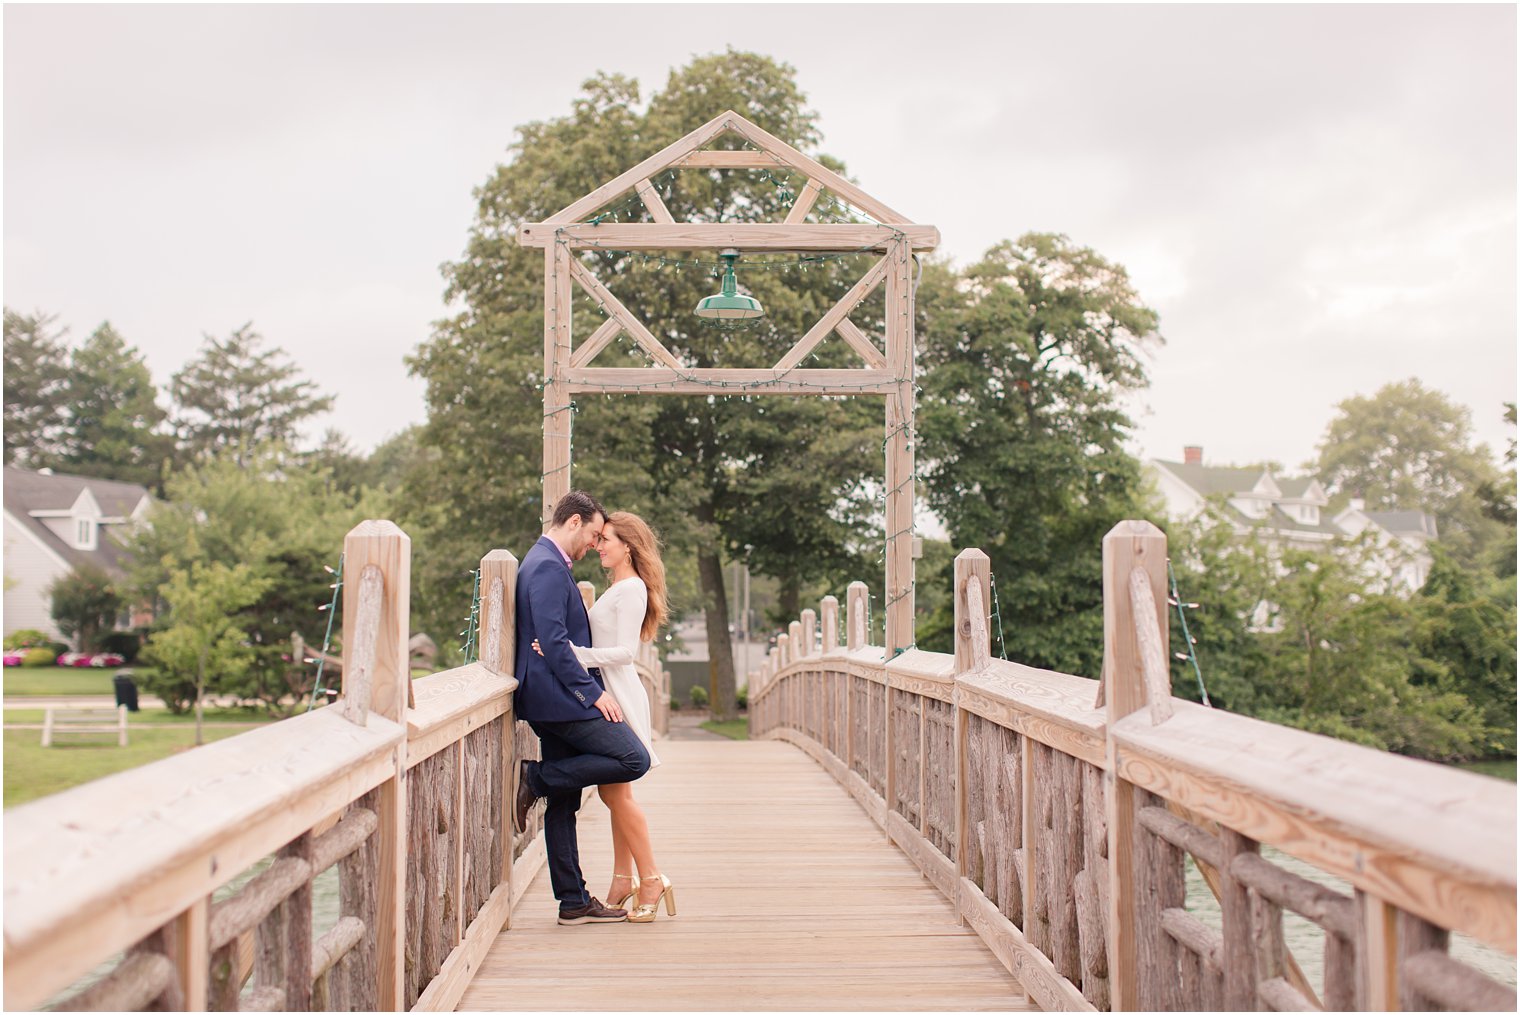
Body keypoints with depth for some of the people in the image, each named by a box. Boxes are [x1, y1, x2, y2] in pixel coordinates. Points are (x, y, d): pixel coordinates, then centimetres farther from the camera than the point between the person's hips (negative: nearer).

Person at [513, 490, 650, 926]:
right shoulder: (548, 567, -13)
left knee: (563, 803, 9)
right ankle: (535, 779, -8)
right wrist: (593, 691, -18)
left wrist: (589, 688, 22)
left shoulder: (545, 564, 21)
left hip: (551, 701, 11)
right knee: (633, 759, -13)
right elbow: (553, 641, -21)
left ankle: (574, 902, 12)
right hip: (561, 697, -11)